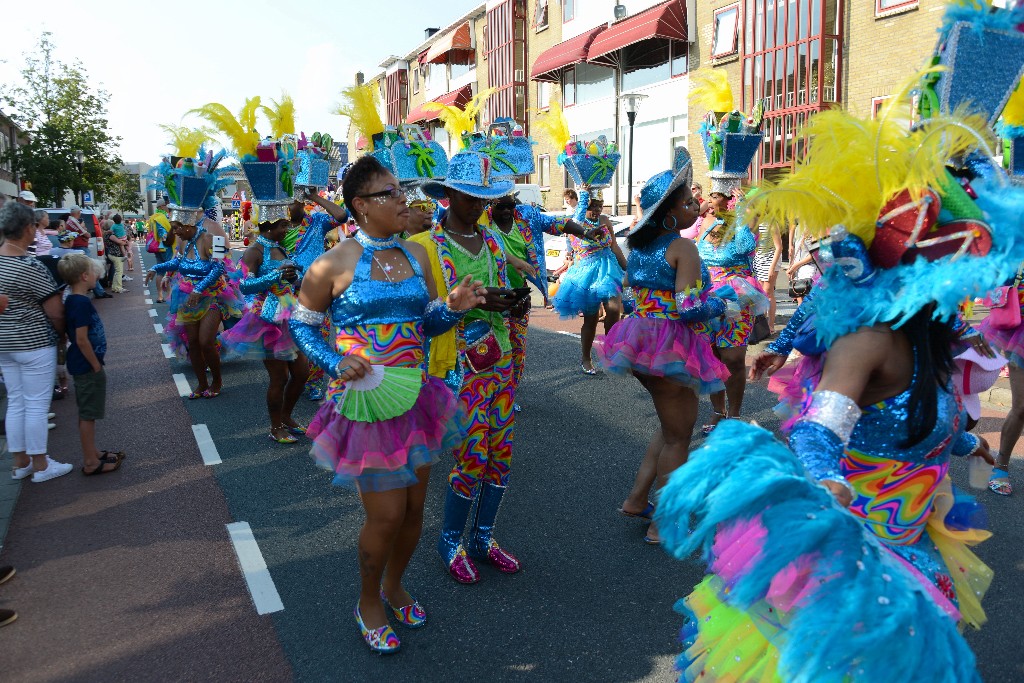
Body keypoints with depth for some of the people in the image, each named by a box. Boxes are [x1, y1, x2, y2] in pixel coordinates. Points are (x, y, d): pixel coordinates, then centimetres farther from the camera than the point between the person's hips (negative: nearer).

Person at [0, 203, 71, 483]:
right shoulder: (32, 268, -21)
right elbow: (56, 313, -18)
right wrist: (62, 333, 1)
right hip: (34, 344, -8)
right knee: (37, 405, 3)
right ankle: (40, 466, 14)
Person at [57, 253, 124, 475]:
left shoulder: (72, 300, 8)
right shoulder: (81, 303, -22)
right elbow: (81, 340, -24)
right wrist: (97, 366, -15)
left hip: (82, 365, 10)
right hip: (87, 366, -10)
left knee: (87, 413, 18)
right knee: (88, 415, 0)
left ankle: (92, 453, 31)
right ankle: (91, 462, 10)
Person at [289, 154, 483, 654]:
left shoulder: (416, 256, 6)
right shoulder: (334, 265, -10)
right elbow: (301, 324, 1)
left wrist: (454, 307, -9)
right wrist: (336, 363, -16)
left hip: (415, 396, 6)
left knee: (414, 506, 14)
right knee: (386, 514, -1)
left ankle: (394, 585, 41)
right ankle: (368, 603, 27)